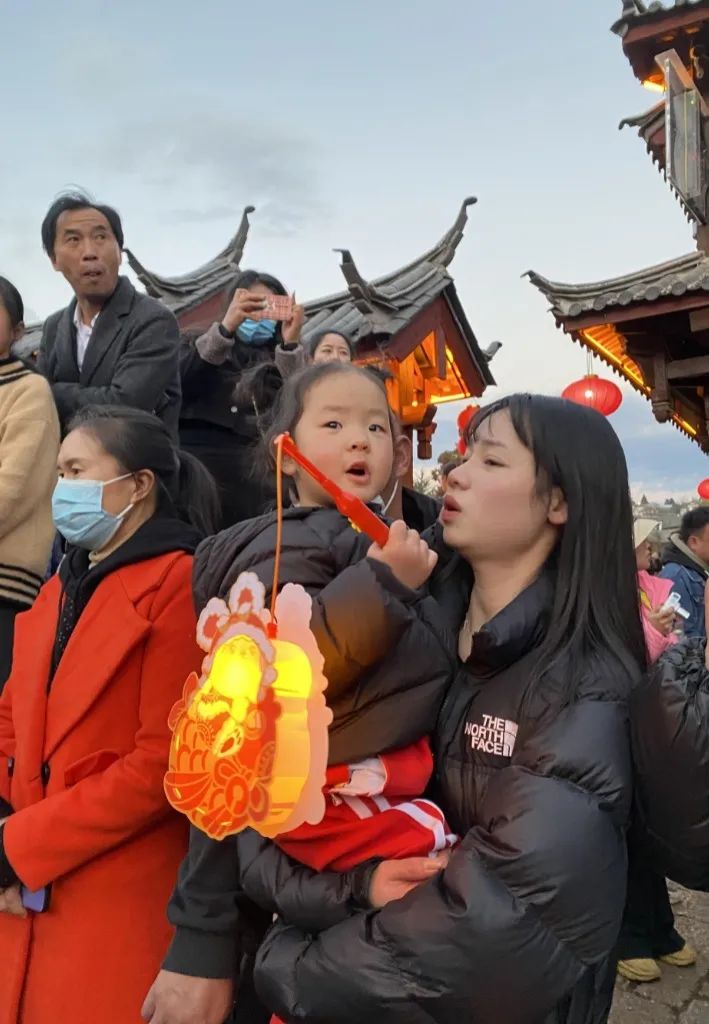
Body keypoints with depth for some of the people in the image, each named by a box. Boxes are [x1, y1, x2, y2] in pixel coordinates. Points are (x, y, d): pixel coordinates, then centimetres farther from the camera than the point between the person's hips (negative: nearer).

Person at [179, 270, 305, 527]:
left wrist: (292, 345, -5)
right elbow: (174, 387, -3)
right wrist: (225, 327, -8)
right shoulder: (199, 344, 18)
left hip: (253, 480, 1)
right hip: (195, 470, -1)